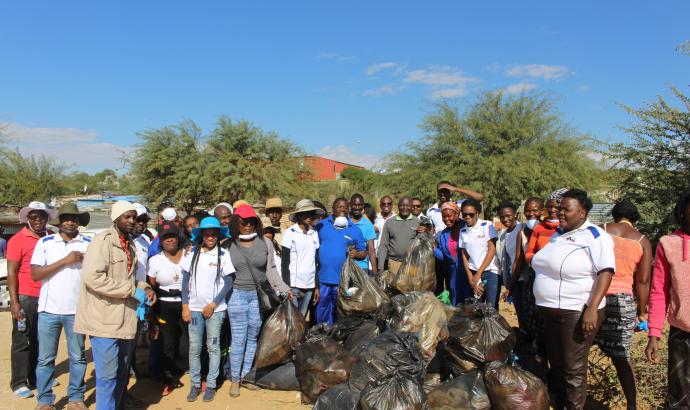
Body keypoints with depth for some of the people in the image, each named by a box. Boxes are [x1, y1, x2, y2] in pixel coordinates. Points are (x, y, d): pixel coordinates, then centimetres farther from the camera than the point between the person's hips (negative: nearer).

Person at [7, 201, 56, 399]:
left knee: (41, 340, 15)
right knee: (22, 341, 4)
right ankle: (18, 383, 14)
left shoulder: (52, 237, 6)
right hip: (25, 298, -5)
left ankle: (35, 377, 28)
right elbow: (11, 272, -9)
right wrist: (14, 302, -14)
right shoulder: (18, 240, -8)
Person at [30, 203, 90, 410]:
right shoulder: (45, 242, 2)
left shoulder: (89, 244, 3)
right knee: (45, 358, 9)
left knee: (78, 357, 10)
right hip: (49, 309, 0)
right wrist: (65, 261, -14)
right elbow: (35, 274, -6)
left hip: (77, 310, 0)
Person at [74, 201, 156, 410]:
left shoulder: (130, 244, 13)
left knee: (121, 372, 17)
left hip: (124, 319, 8)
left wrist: (145, 288, 2)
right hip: (104, 320, -8)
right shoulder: (102, 241, -12)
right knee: (107, 375, -1)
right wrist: (133, 291, -21)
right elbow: (92, 276, -25)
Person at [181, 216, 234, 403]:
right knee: (194, 347, 6)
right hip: (194, 308, 2)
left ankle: (211, 385, 18)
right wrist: (185, 306, 0)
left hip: (215, 308, -1)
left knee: (213, 347, 6)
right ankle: (195, 384, 20)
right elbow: (185, 280, 4)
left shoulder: (223, 254, -6)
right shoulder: (191, 253, 0)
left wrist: (213, 305, -7)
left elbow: (228, 283, -3)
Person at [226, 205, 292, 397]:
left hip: (259, 295, 2)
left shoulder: (265, 243, 0)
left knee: (253, 337, 11)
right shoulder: (229, 245, -2)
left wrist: (283, 288, -3)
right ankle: (234, 379, 18)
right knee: (238, 338, 3)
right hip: (237, 295, -2)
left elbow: (271, 269, 4)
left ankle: (245, 376, 25)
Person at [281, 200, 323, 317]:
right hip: (294, 285, -4)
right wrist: (287, 287, -10)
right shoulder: (290, 232, -3)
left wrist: (317, 286, 10)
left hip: (309, 285, 4)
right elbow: (284, 262, -4)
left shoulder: (314, 234, 11)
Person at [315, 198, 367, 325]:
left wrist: (356, 254, -13)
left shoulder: (355, 230, 7)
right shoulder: (321, 225, 4)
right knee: (322, 308, 8)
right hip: (322, 278, -1)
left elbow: (363, 252, 10)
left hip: (343, 280, 1)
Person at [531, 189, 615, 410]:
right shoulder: (558, 234, 12)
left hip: (578, 312, -8)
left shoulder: (595, 236, -11)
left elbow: (605, 272, -20)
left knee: (573, 369, 1)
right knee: (555, 365, 18)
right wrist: (544, 304, 19)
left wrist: (592, 308, -28)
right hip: (551, 311, 8)